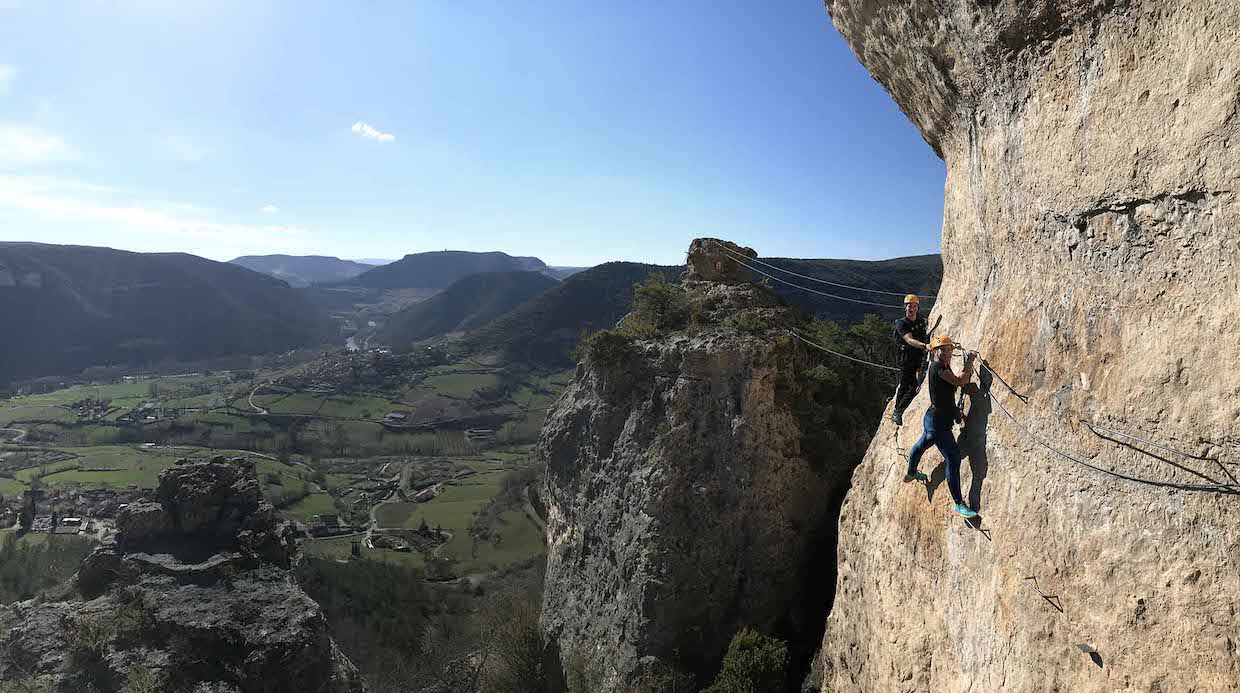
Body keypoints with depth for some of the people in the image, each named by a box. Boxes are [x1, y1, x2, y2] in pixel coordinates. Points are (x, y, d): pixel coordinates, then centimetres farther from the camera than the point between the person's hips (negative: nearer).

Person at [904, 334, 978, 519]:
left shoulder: (943, 367, 12)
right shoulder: (938, 367, -18)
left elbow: (964, 382, 9)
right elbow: (960, 381, -23)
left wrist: (968, 364, -1)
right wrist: (969, 361, -11)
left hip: (934, 419, 11)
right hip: (937, 422, -11)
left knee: (921, 446, 31)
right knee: (953, 458, -12)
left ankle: (911, 473, 58)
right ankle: (958, 505, -10)